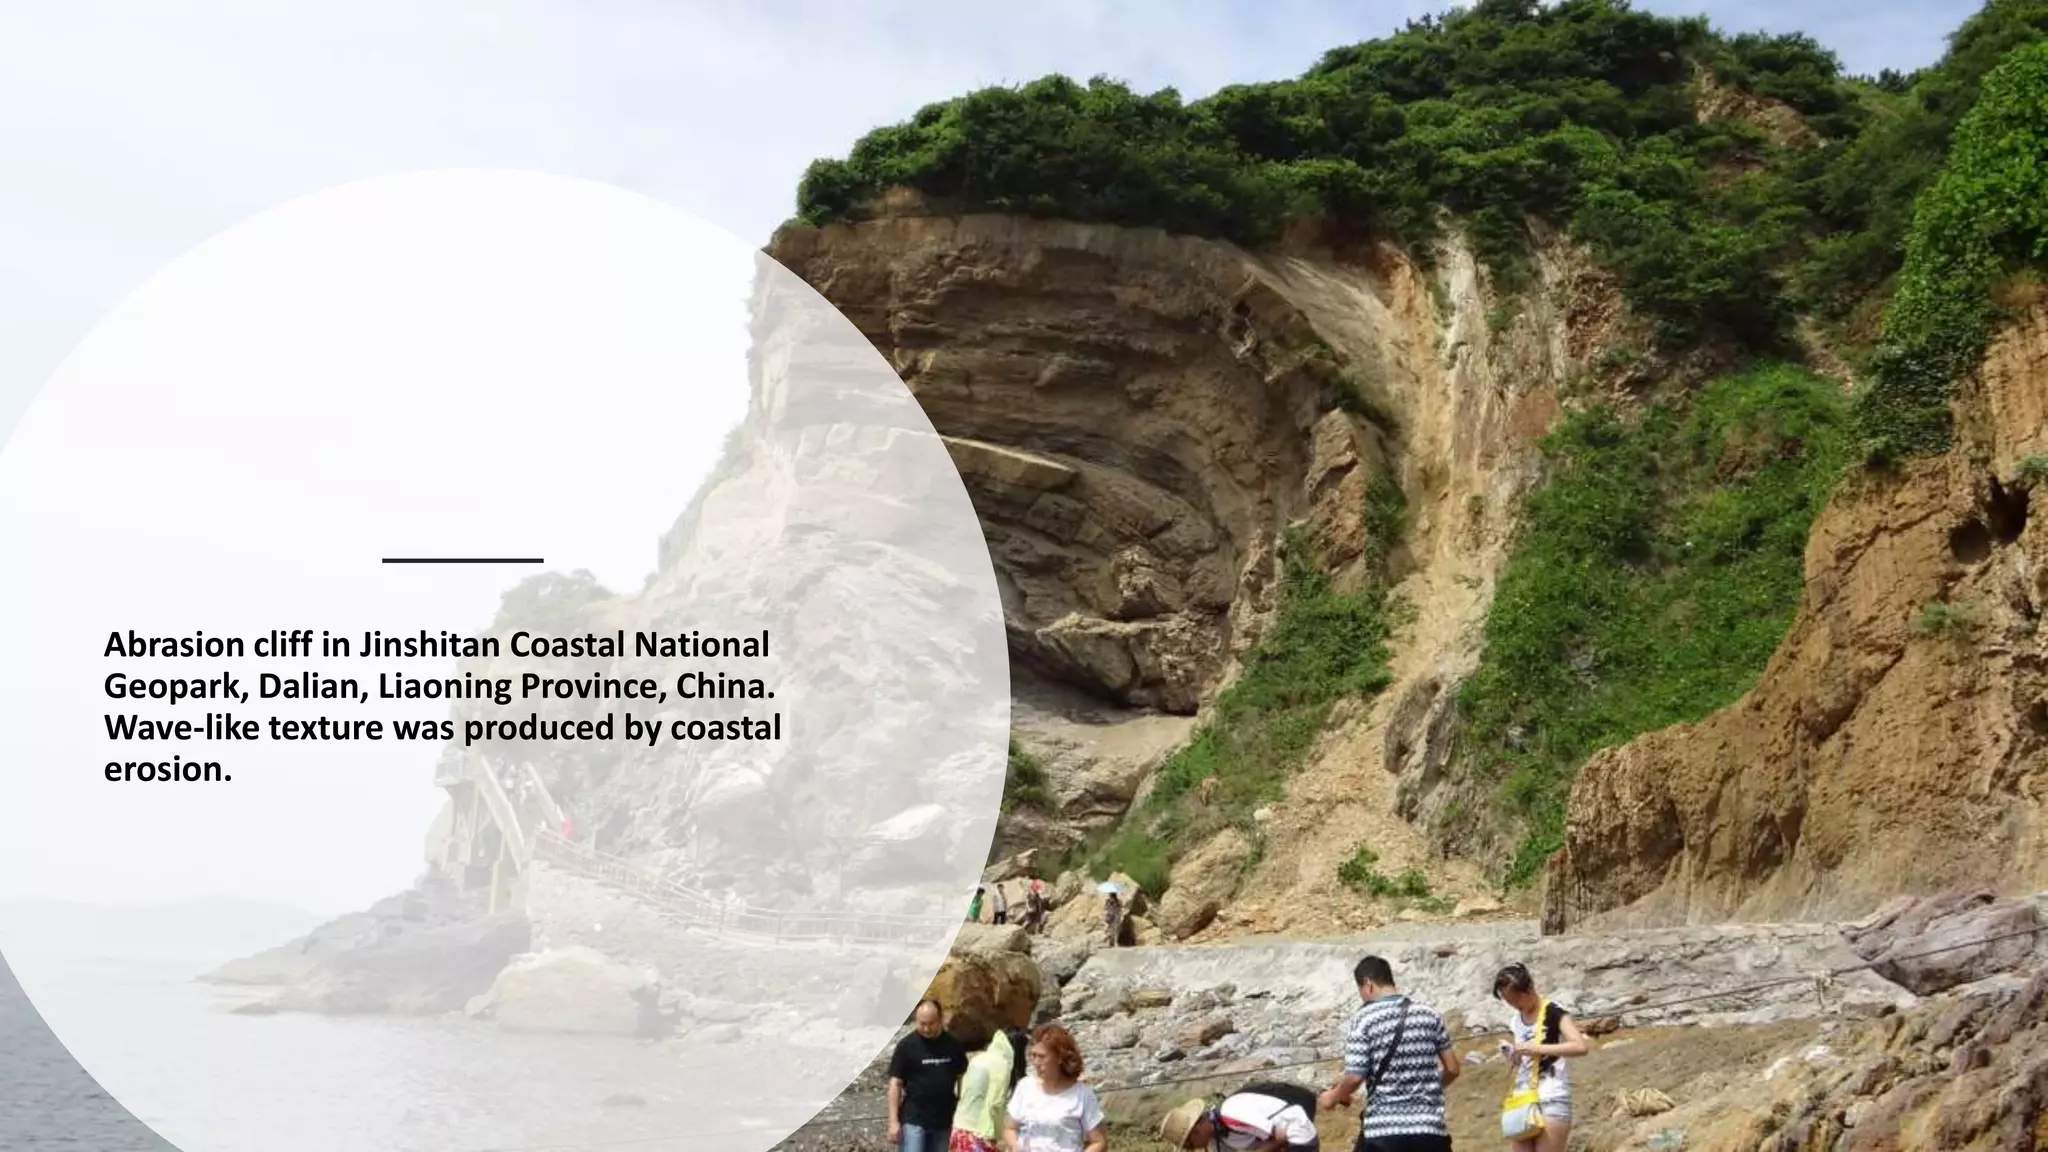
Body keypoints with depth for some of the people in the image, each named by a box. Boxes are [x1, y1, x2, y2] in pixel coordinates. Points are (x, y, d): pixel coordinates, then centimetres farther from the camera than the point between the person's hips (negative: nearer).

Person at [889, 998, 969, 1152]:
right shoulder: (906, 1046, -7)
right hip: (913, 1119, -4)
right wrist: (894, 1121, -12)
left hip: (943, 1120, 4)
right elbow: (895, 1083, -6)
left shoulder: (953, 1045, 3)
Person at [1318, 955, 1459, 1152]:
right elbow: (1452, 1069, 11)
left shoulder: (1364, 1019, -6)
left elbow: (1355, 1077, -10)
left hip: (1383, 1130, -3)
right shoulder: (1429, 1013, 7)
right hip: (1430, 1129, 4)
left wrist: (1333, 1097, 10)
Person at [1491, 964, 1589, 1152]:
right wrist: (1513, 1054, 1)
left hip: (1551, 1100, -7)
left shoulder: (1554, 1013, -8)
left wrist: (1538, 1048, -25)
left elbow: (1581, 1046, -23)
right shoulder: (1515, 1021, 13)